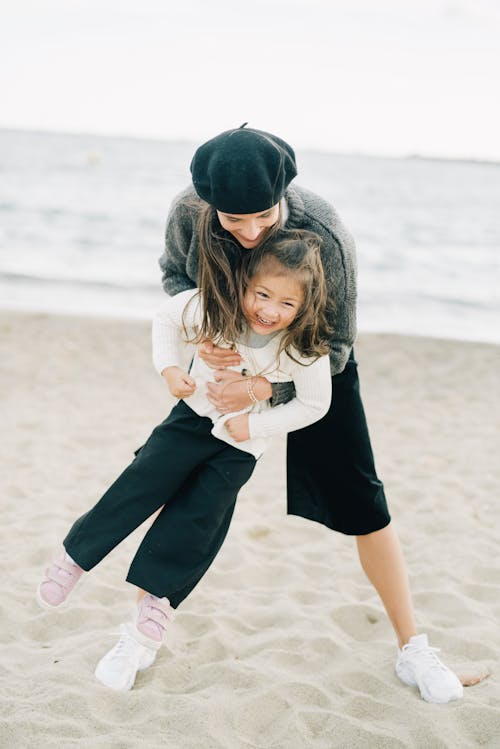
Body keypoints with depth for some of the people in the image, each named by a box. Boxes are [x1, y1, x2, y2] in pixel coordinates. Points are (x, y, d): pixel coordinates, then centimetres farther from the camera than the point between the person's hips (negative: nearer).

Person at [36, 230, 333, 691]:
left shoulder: (307, 347, -28)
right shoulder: (213, 308, -24)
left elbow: (314, 404, -14)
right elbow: (167, 316, -5)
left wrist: (255, 424, -20)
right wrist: (169, 367, -18)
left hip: (241, 444, -2)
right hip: (195, 414, 2)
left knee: (195, 525, -3)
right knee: (142, 484, -11)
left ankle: (146, 631, 8)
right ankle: (73, 558, 12)